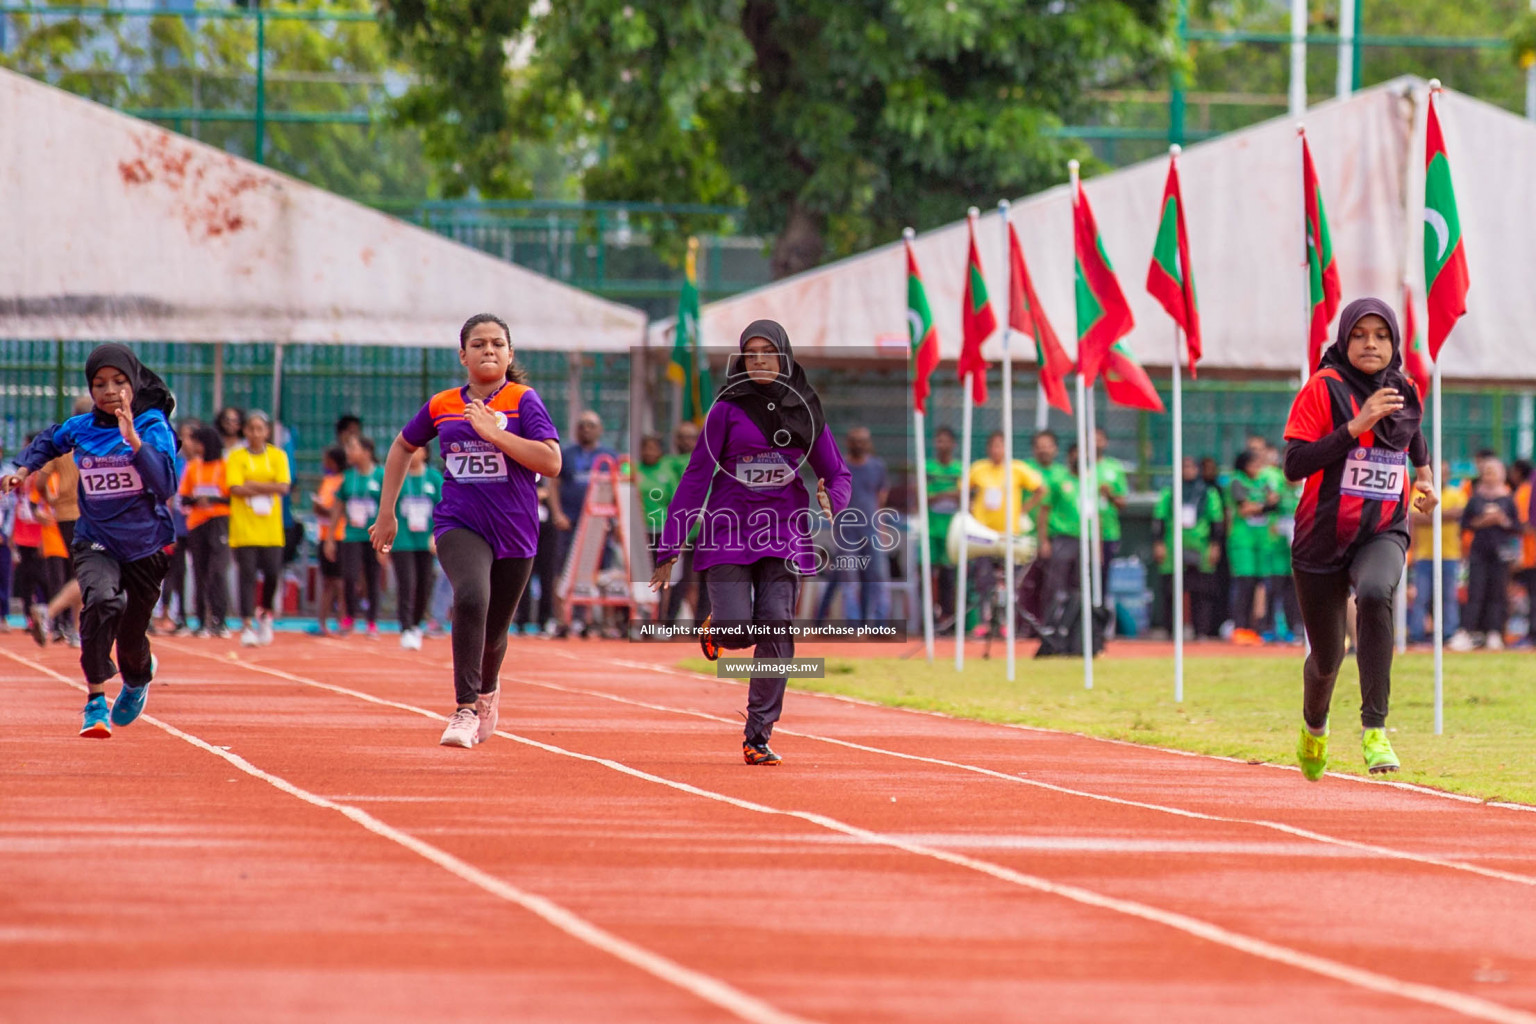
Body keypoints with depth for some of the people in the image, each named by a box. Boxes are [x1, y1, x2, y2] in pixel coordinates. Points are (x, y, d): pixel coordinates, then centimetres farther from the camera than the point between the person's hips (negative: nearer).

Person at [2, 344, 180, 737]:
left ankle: (139, 676, 50)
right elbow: (47, 442, 22)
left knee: (131, 638, 11)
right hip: (96, 542, 1)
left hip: (145, 545, -1)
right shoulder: (79, 428, -3)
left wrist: (133, 439, -36)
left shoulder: (153, 426, -12)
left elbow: (166, 485, -27)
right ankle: (95, 698, -18)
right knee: (101, 599, -31)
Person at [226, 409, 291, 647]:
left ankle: (265, 614, 22)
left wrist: (252, 486, -9)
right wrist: (267, 489, -8)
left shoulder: (278, 456, 9)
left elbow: (283, 486, -4)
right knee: (247, 575, -7)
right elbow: (235, 489, -8)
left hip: (270, 527, 2)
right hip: (244, 527, -2)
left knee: (272, 574, -5)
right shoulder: (235, 457, 4)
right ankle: (247, 625, -5)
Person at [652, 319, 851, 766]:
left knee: (776, 631, -9)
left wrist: (832, 502, -13)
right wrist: (669, 548, -4)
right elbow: (696, 476, -1)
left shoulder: (804, 410, 7)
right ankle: (715, 627, 26)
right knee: (736, 632, -14)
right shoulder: (728, 408, -1)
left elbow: (837, 474, 12)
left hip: (784, 534, 2)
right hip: (728, 532, -2)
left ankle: (758, 737, -1)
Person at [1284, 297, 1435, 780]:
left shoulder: (1403, 392, 5)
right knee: (1327, 657, 9)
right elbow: (1294, 465, -18)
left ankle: (1374, 730, -33)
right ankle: (1314, 726, 46)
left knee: (1375, 594, -34)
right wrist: (1356, 426, -24)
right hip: (1324, 536, -1)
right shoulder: (1324, 388, -9)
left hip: (1384, 532, 1)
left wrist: (1424, 475, 15)